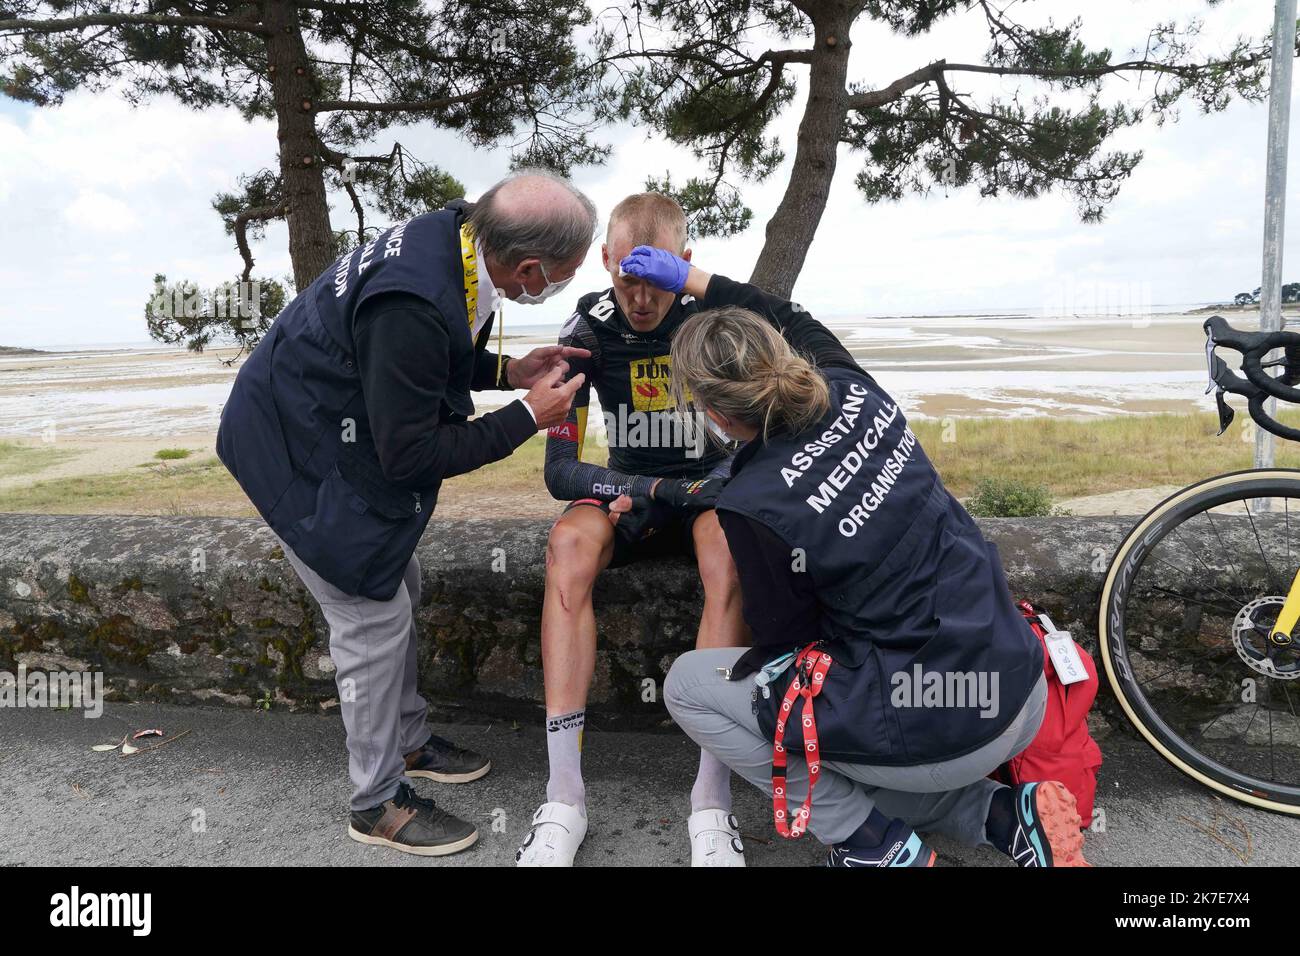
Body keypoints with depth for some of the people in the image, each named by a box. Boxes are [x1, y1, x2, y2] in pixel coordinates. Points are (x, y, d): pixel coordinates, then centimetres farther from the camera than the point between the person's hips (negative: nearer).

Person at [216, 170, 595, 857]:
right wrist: (527, 416, -20)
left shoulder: (454, 235, -8)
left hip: (340, 431, 9)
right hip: (300, 452, -9)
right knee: (375, 619, -1)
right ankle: (378, 805, 19)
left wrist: (507, 371, -2)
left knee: (398, 590, 18)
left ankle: (408, 742, 38)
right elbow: (411, 456, -26)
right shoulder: (415, 307, -36)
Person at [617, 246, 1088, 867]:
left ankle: (874, 843, 7)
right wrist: (690, 277, 24)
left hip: (935, 732, -8)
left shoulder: (754, 506, -22)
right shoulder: (855, 391, -4)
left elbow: (781, 635, -6)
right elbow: (795, 320, 19)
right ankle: (1005, 816, 16)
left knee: (687, 685, 6)